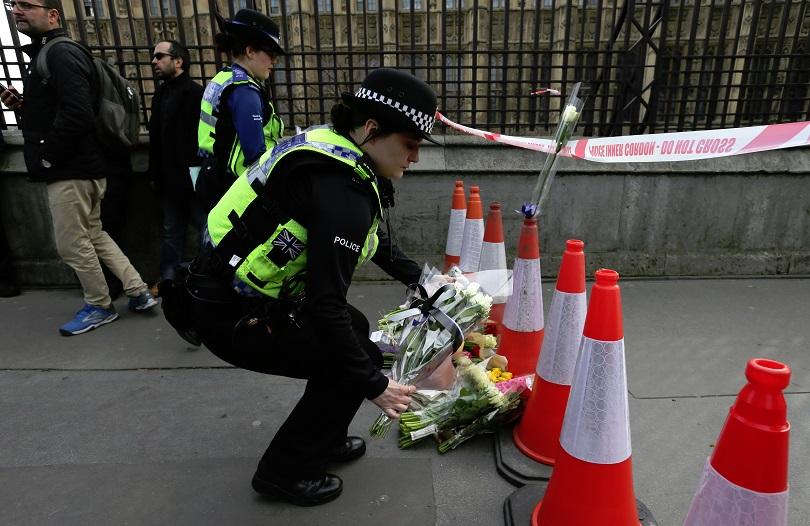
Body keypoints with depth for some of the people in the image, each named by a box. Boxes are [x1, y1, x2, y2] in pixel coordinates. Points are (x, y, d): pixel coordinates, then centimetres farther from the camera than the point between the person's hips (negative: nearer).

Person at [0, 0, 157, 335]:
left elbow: (77, 116, -26)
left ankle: (99, 306, 17)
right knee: (93, 236, 16)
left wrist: (46, 156, -17)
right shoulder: (46, 55, 19)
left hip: (70, 171, -10)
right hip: (78, 167, 10)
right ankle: (138, 292, 20)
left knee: (71, 244, 1)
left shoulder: (61, 54, -14)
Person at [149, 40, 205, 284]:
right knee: (171, 232, 13)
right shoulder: (160, 93, 16)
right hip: (169, 179, 8)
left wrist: (199, 173, -20)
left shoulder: (195, 92, -9)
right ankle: (167, 278, 23)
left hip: (193, 178, -8)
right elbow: (156, 138, 17)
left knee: (205, 227, 1)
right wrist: (154, 174, 12)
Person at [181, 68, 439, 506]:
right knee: (357, 359, -4)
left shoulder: (336, 147, 2)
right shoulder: (341, 191, -29)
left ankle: (324, 439, 33)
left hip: (243, 287, 10)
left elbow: (371, 236, 17)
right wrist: (374, 385, -17)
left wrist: (416, 276, 23)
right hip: (233, 317, -10)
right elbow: (325, 305, -29)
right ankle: (285, 472, 15)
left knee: (355, 329, 17)